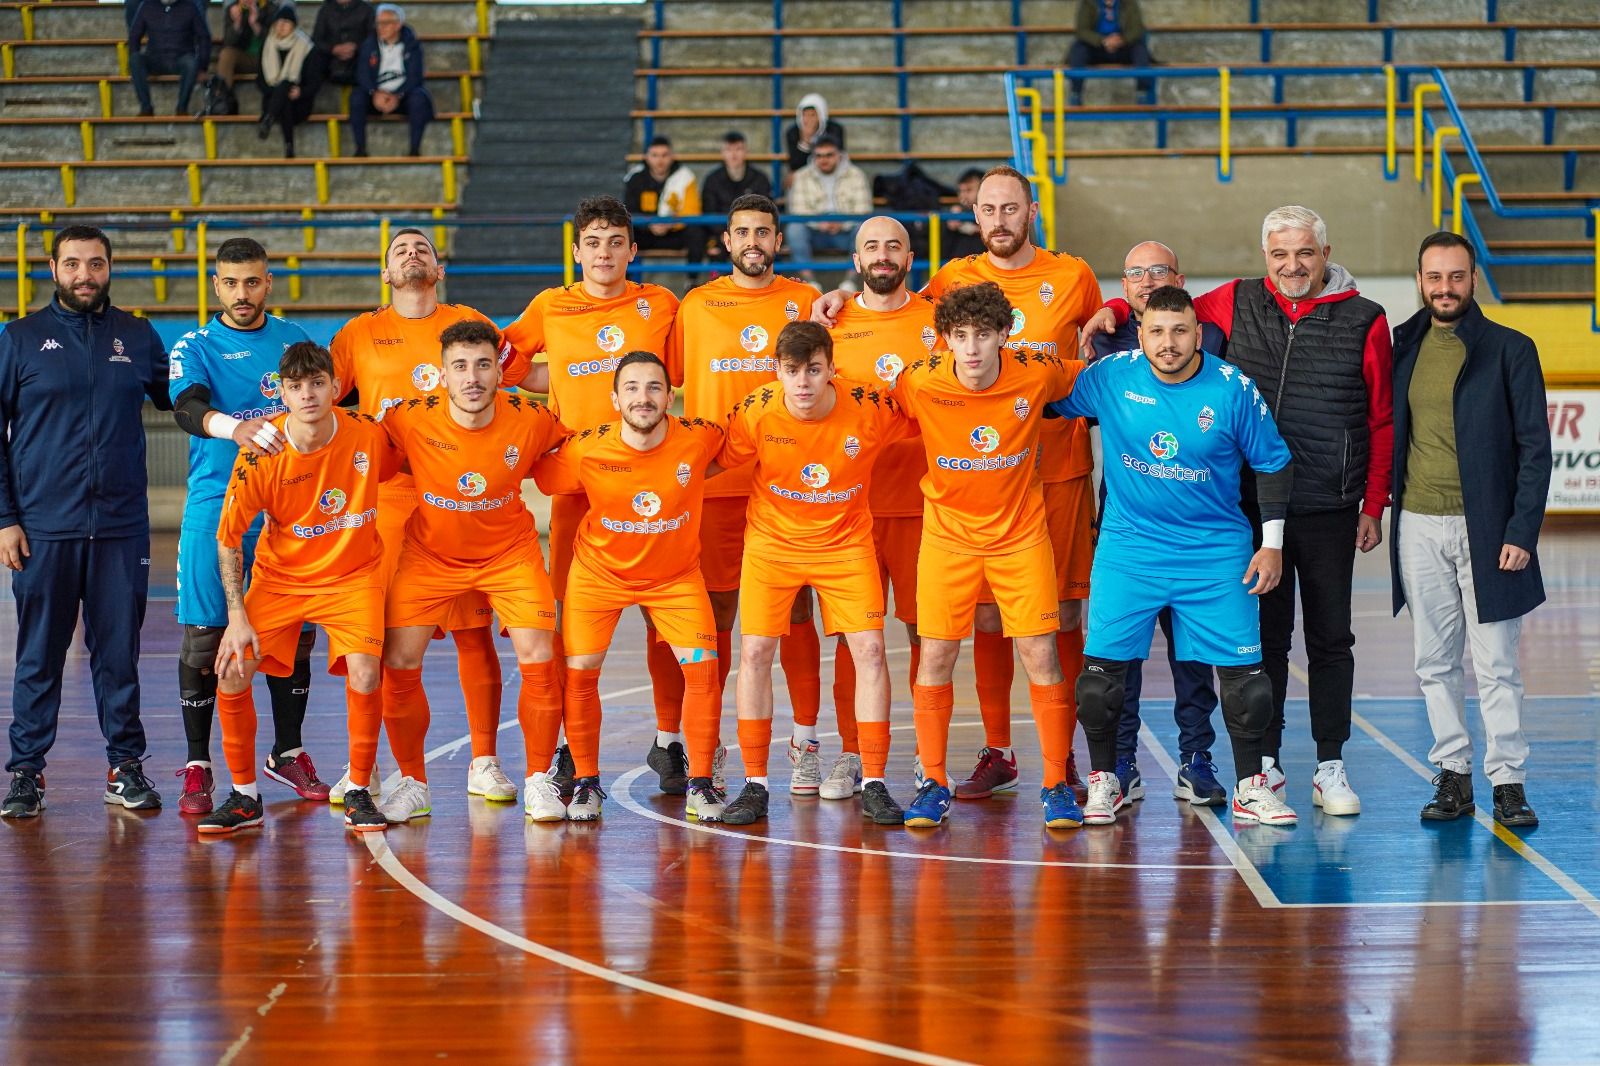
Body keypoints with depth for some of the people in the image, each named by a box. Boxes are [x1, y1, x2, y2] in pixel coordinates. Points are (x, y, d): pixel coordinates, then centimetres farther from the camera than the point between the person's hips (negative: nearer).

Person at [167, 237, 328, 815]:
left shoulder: (294, 339, 10)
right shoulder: (194, 348, 0)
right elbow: (187, 406, -20)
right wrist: (235, 427, -41)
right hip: (214, 509, -3)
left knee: (293, 632, 5)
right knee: (203, 636, -5)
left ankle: (288, 752, 21)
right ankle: (197, 767, 4)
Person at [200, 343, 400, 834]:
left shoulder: (368, 435, -16)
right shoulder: (261, 453, -18)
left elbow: (405, 471, 8)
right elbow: (228, 538, -8)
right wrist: (237, 616, -13)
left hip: (353, 573, 0)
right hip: (278, 576, 1)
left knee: (364, 676, -22)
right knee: (231, 673, -14)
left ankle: (359, 794, -1)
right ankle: (244, 797, 6)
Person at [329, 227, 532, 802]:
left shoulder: (468, 324, 12)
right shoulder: (361, 334, 11)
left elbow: (527, 376, 18)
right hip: (387, 498, 0)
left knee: (474, 630, 0)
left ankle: (484, 763, 9)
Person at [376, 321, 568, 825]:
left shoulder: (530, 420, -21)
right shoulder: (410, 420, -23)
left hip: (510, 551, 0)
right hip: (430, 553, 0)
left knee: (538, 660, -13)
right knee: (398, 663, -8)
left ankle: (538, 780, 6)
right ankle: (413, 784, 11)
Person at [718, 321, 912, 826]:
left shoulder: (870, 408, -19)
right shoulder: (757, 412, -18)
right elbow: (716, 459, -3)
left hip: (846, 543, 0)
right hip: (772, 542, 0)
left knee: (869, 648, -10)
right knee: (755, 651, -7)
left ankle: (873, 784, 0)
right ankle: (754, 784, 4)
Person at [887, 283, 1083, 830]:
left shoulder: (1036, 374, -14)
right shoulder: (921, 383, -16)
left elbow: (1089, 378, 8)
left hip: (1022, 532, 0)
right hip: (948, 532, 0)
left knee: (1040, 655, -3)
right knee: (936, 656, -1)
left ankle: (1056, 784, 9)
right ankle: (933, 783, 13)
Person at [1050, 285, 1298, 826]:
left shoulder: (1233, 388, -7)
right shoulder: (1110, 377, -7)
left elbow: (1272, 462, 2)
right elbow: (1050, 405, 12)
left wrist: (1272, 542, 1)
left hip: (1216, 553, 0)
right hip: (1127, 549, 0)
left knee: (1243, 669, -1)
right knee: (1103, 665, -4)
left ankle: (1251, 787, 15)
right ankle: (1104, 779, 16)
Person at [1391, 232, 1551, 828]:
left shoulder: (1510, 350, -2)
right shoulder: (1405, 348, 9)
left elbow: (1535, 448, -4)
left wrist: (1523, 531, -11)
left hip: (1485, 527, -4)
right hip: (1418, 527, 4)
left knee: (1496, 665, -3)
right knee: (1435, 664, 7)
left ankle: (1508, 782, 3)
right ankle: (1452, 775, 14)